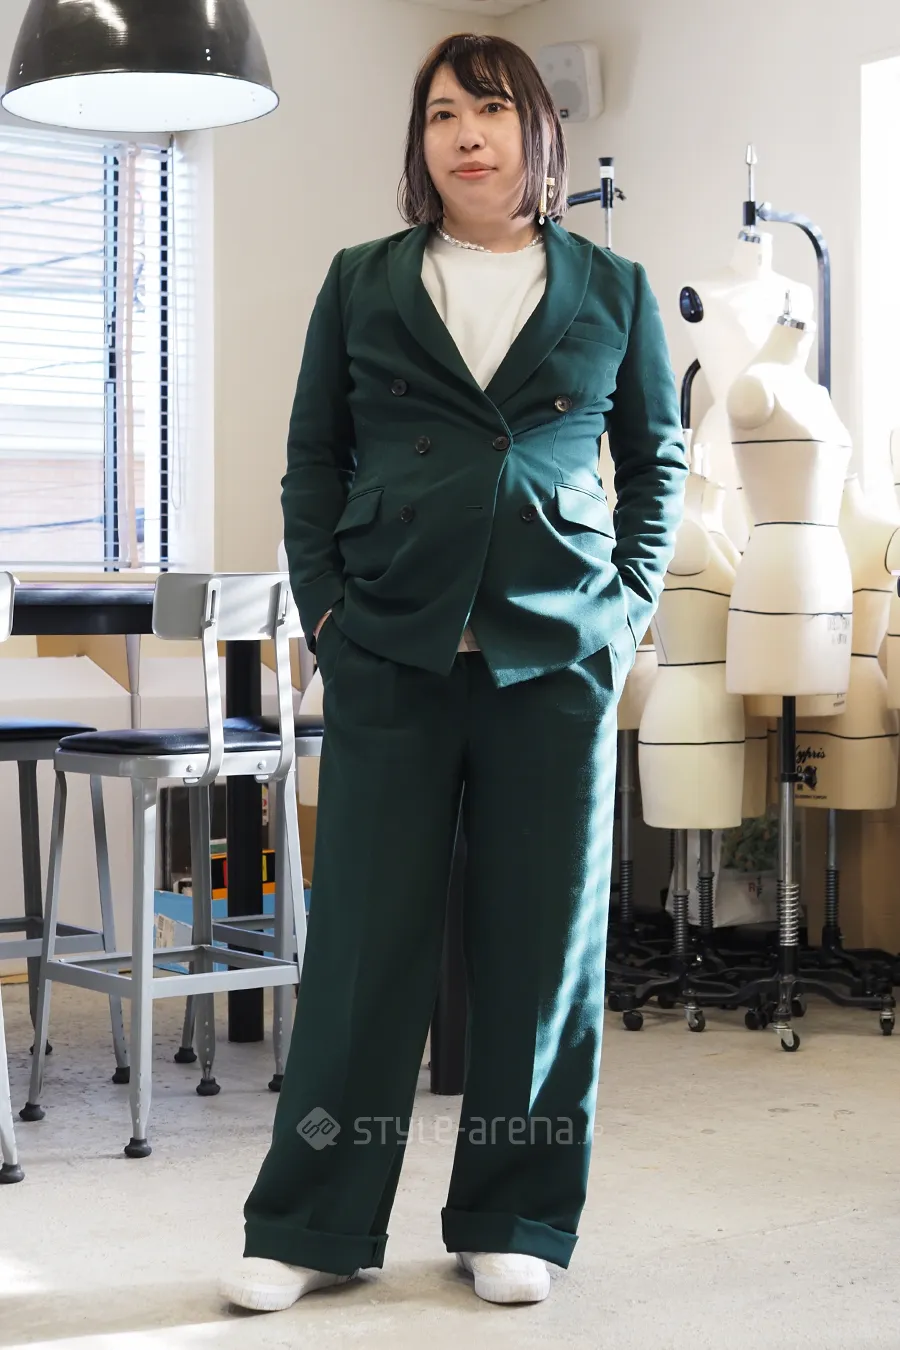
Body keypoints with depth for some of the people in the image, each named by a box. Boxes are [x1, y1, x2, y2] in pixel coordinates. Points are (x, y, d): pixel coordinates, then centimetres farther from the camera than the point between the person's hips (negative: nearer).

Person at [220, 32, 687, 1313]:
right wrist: (325, 609, 1)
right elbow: (312, 459, 11)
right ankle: (312, 1225, 13)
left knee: (543, 943, 4)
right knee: (365, 935, 1)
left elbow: (659, 456, 15)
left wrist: (630, 604, 4)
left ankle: (513, 1221, 18)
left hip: (558, 657, 0)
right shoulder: (361, 284, 10)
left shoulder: (613, 291, 10)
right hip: (391, 653, 0)